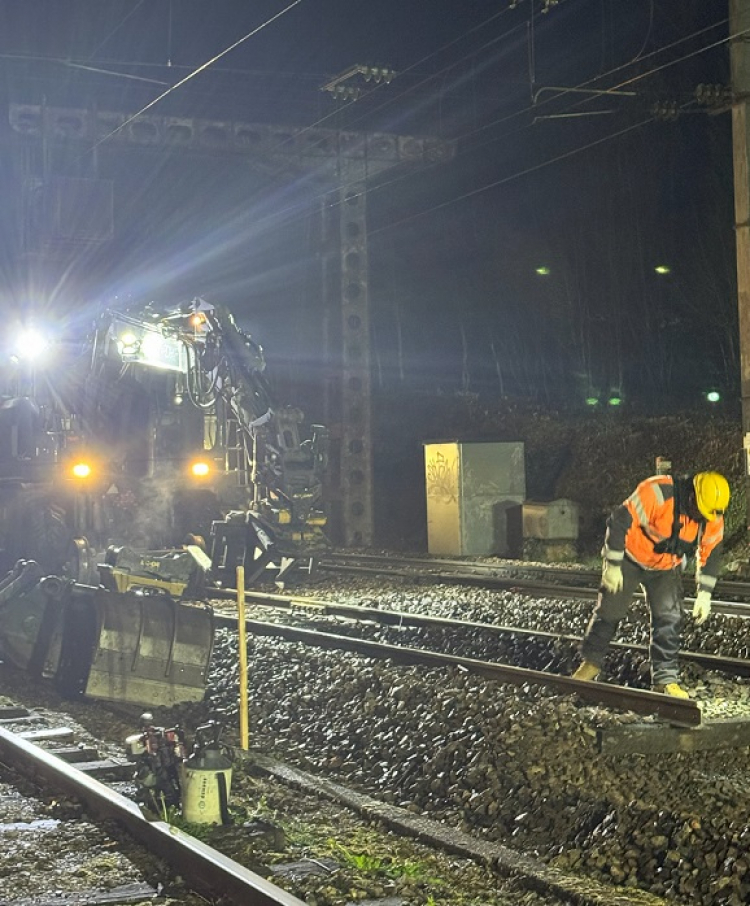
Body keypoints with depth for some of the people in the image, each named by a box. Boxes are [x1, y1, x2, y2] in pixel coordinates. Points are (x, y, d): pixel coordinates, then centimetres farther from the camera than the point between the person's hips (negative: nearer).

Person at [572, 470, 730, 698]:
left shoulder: (713, 518, -16)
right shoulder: (656, 493, -35)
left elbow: (711, 553, -1)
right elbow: (619, 521, -30)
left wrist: (704, 594, -4)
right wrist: (613, 565, -25)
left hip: (666, 567, 4)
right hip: (630, 557, -3)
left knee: (669, 618, -9)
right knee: (610, 610, 4)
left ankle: (665, 679, -1)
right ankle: (590, 663, 24)